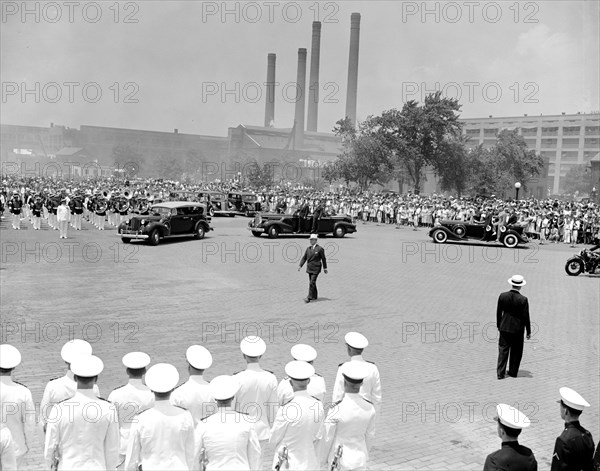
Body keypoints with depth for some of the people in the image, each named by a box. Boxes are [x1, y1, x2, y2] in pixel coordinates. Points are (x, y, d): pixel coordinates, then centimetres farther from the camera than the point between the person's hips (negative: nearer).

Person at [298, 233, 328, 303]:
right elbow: (304, 258, 8)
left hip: (316, 269, -6)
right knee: (311, 282, 13)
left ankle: (309, 297, -12)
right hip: (309, 268, 6)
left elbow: (323, 259, -2)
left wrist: (325, 268, 2)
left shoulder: (320, 249, -8)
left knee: (312, 282, -12)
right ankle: (315, 296, 28)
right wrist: (300, 266, -2)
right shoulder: (308, 248, 8)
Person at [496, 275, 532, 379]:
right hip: (517, 329, -2)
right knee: (516, 352, 14)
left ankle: (500, 373, 6)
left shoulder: (502, 296, -7)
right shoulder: (523, 299, -16)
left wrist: (499, 326, 15)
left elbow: (498, 312, 2)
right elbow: (526, 317, -10)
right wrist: (528, 332, 1)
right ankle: (513, 372, 22)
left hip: (504, 328, 2)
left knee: (503, 350, 9)